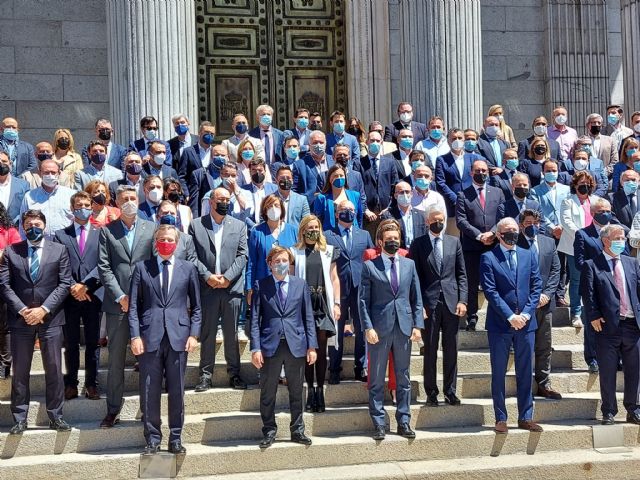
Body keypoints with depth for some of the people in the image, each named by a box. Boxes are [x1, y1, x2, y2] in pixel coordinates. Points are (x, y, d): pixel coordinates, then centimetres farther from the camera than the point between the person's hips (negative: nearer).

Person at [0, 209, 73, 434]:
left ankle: (55, 416, 12)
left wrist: (44, 309, -11)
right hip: (20, 318, 1)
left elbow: (64, 284, -1)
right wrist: (22, 310, -11)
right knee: (20, 371, 5)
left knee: (54, 370, 3)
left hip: (50, 318, 0)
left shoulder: (59, 250, 5)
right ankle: (20, 418, 12)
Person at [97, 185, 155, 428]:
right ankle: (113, 410, 13)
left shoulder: (151, 228, 8)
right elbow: (104, 267, 1)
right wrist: (121, 296, -8)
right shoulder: (107, 230, 7)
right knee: (116, 361, 4)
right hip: (117, 304, 0)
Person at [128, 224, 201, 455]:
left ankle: (175, 438, 16)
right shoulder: (142, 268, 8)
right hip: (149, 337, 0)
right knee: (149, 391, 3)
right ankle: (152, 438, 14)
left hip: (178, 336, 0)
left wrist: (194, 334, 0)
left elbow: (195, 306, 10)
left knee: (177, 390, 5)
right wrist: (135, 335, -4)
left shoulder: (188, 268, 10)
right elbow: (134, 305, 5)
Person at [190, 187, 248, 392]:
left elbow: (242, 255, 3)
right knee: (207, 333, 3)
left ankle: (234, 373, 15)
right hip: (207, 288, -1)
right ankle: (206, 375, 10)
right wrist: (207, 276, -11)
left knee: (232, 333, 6)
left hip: (232, 288, 1)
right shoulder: (196, 225, 7)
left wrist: (227, 277, -8)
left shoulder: (239, 225, 11)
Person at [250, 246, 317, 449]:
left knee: (296, 392, 9)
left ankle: (297, 431, 21)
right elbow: (255, 319, 0)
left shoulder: (300, 284, 7)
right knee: (267, 393, 5)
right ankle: (269, 431, 18)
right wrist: (255, 348, -7)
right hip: (270, 346, -1)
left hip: (296, 345, 1)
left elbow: (308, 317, 7)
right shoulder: (261, 286, 2)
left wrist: (312, 346, 2)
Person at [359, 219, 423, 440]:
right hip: (379, 329, -3)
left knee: (403, 378, 9)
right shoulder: (370, 266, 1)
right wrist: (368, 327, -10)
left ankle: (403, 422, 17)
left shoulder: (409, 264, 10)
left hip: (404, 328, 3)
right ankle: (379, 424, 11)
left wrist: (417, 325, 2)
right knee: (376, 380, 3)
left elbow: (416, 298, 10)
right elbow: (363, 300, -1)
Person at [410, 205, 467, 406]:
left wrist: (462, 300, 0)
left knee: (451, 350, 6)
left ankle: (450, 392, 16)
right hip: (429, 304, -2)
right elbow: (415, 276, 0)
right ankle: (431, 393, 12)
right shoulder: (418, 244, 3)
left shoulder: (454, 242, 11)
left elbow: (461, 274, 9)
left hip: (451, 303, 2)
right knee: (430, 351, 3)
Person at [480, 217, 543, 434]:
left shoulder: (529, 256, 10)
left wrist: (526, 313, -8)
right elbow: (490, 291, -9)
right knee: (498, 373, 3)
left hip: (525, 322, 4)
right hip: (499, 324, -3)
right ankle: (500, 418, 11)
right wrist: (510, 316, -14)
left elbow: (536, 286, 5)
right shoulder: (488, 258, -2)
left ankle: (525, 417, 17)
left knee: (525, 373, 9)